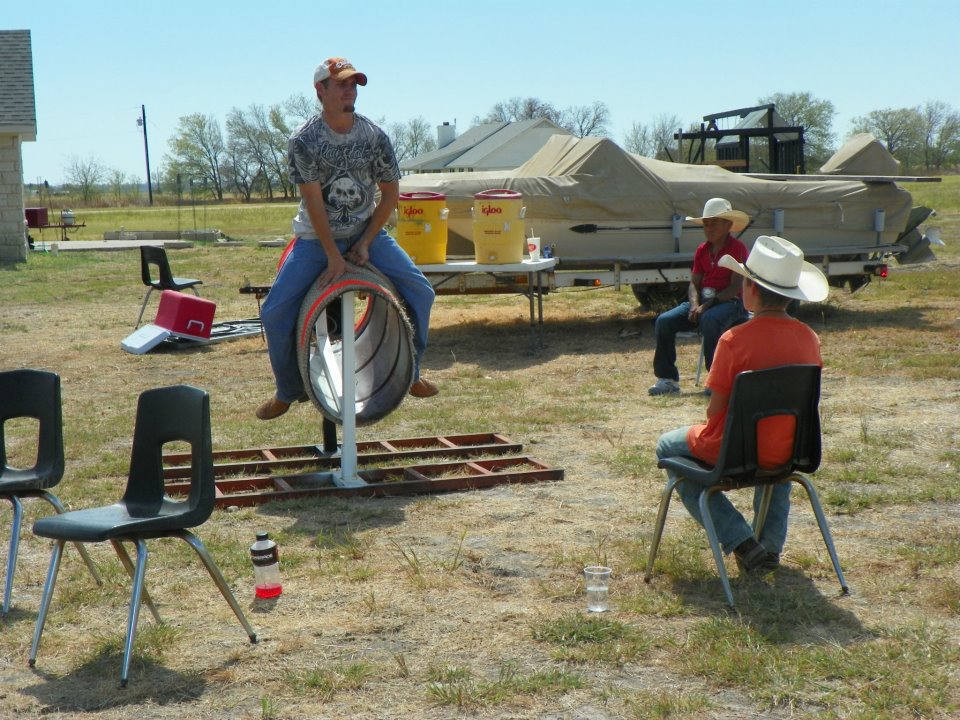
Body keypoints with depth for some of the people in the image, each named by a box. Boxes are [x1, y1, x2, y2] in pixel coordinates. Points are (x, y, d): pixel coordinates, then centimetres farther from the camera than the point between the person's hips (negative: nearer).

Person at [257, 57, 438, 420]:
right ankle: (288, 391, 8)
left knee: (420, 292, -9)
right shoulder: (303, 140, -14)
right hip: (316, 239, -2)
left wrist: (365, 243, -9)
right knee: (274, 313, -13)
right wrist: (333, 256, -20)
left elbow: (391, 193, -1)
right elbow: (313, 202, -17)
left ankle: (410, 372, 11)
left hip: (366, 233, 2)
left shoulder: (374, 137, -6)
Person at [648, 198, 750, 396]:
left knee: (709, 320, -40)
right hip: (703, 300, 6)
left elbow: (736, 287, -14)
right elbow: (694, 283, 10)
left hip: (729, 302, -6)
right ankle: (667, 378, -10)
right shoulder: (702, 250, 14)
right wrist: (695, 306, -12)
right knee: (664, 321, -15)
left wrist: (708, 305, -22)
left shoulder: (738, 248, -6)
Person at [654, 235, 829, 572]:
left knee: (668, 446, 23)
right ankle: (771, 545, 37)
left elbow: (715, 410, -18)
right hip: (790, 452, 6)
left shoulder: (735, 340, -24)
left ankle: (741, 539, 10)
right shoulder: (808, 338, -7)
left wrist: (708, 432, 4)